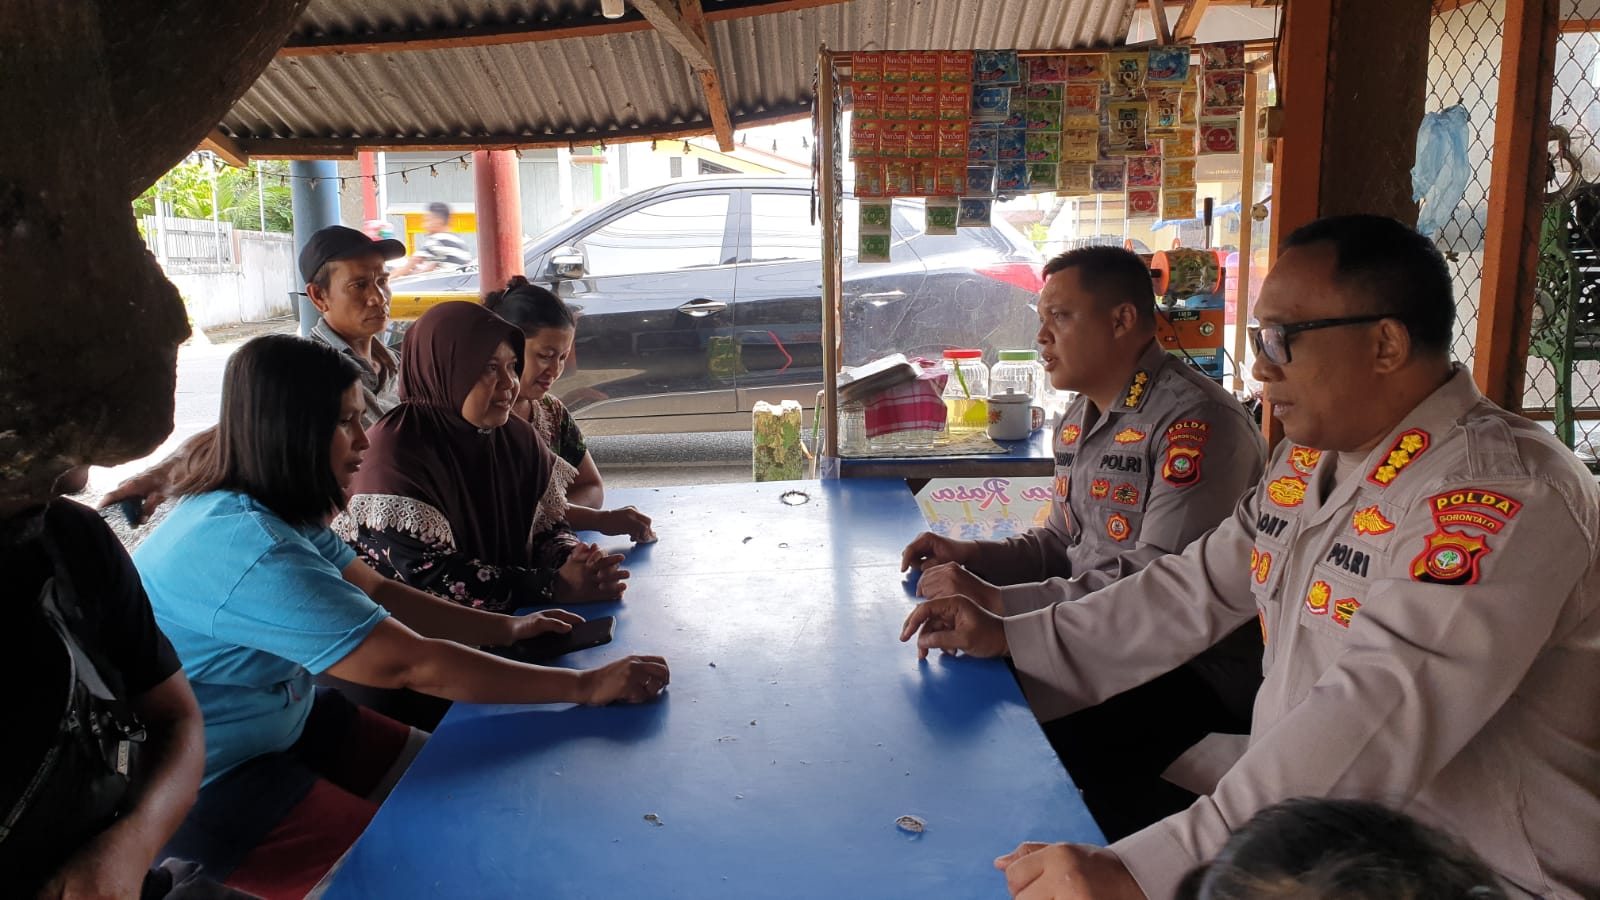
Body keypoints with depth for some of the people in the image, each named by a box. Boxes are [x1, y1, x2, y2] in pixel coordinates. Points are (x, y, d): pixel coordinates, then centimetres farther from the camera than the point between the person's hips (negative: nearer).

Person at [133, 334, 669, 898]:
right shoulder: (250, 548, -33)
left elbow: (375, 592, 6)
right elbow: (412, 664, -33)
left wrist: (506, 629, -3)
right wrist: (587, 686, -29)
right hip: (201, 794, -9)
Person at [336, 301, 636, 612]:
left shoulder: (517, 436, 5)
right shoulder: (395, 450, -15)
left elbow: (547, 527, 10)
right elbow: (427, 576, -20)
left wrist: (574, 560, -14)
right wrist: (556, 586, -23)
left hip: (514, 622, 6)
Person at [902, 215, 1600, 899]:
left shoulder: (1504, 497, -24)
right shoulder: (1308, 458, 3)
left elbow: (1376, 720, -34)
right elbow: (1197, 590, 10)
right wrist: (1010, 638, 6)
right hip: (1305, 826, 7)